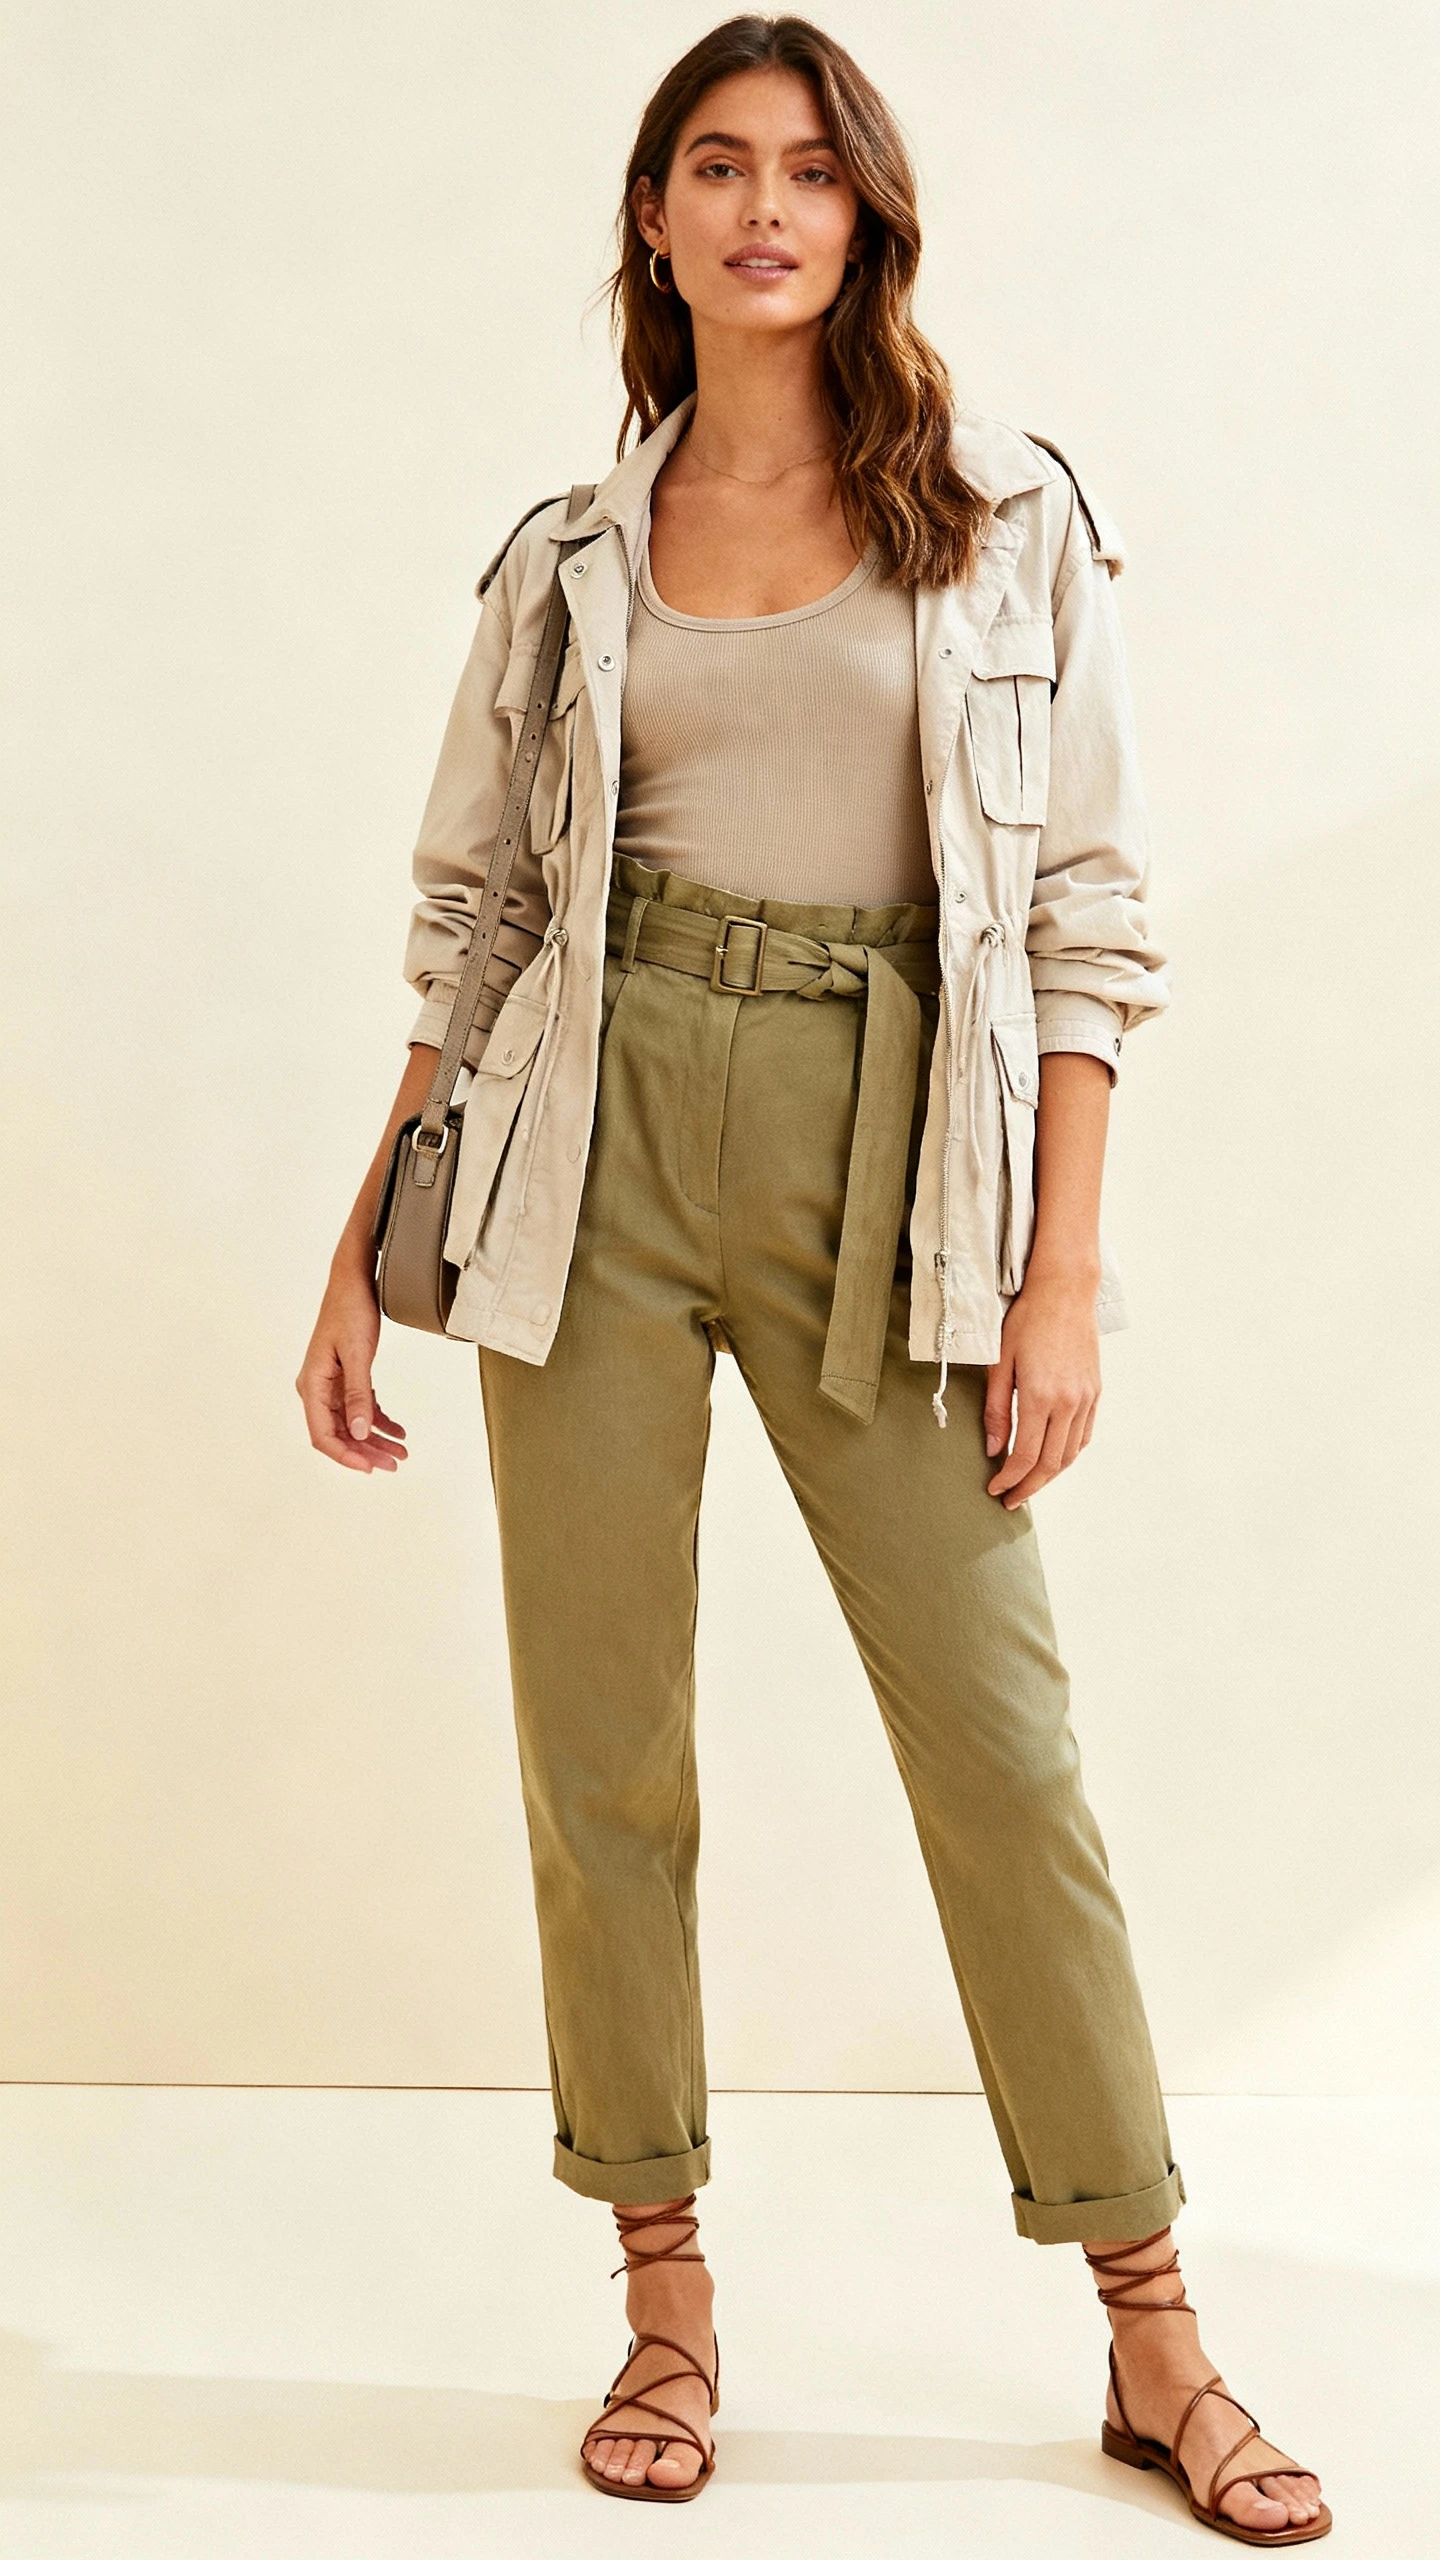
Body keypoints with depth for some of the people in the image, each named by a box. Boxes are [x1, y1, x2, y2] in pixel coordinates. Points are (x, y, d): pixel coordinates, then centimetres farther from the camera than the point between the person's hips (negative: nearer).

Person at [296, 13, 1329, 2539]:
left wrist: (1062, 1268, -5)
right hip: (604, 1141, 2)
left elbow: (1087, 910, 2)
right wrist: (362, 1257, 9)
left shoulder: (1012, 525, 5)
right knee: (601, 1749, 3)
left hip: (882, 1156, -2)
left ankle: (1155, 2337, 12)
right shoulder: (569, 558, 10)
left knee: (1000, 1737, -2)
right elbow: (470, 916, 12)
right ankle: (667, 2306, 19)